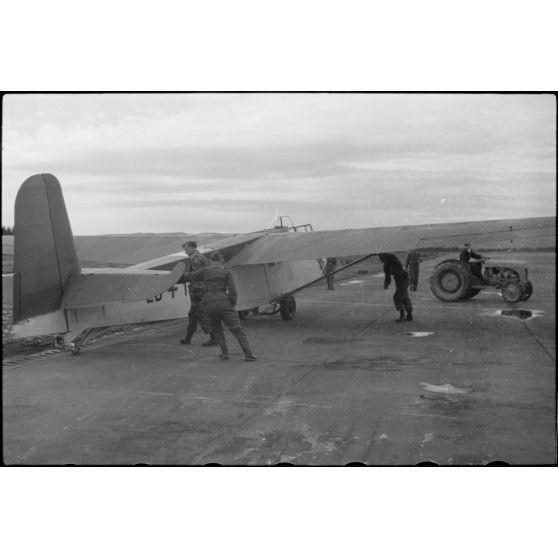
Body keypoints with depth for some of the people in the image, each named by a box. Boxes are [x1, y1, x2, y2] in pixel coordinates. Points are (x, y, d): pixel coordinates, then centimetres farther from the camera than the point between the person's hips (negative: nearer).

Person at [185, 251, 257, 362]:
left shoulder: (205, 271, 11)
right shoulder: (226, 273, 8)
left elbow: (189, 276, 20)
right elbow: (232, 291, -1)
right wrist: (232, 305, 10)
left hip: (209, 305, 1)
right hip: (224, 302, -1)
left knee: (216, 330, 23)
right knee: (237, 330, 2)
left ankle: (225, 353, 14)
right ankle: (248, 355, -5)